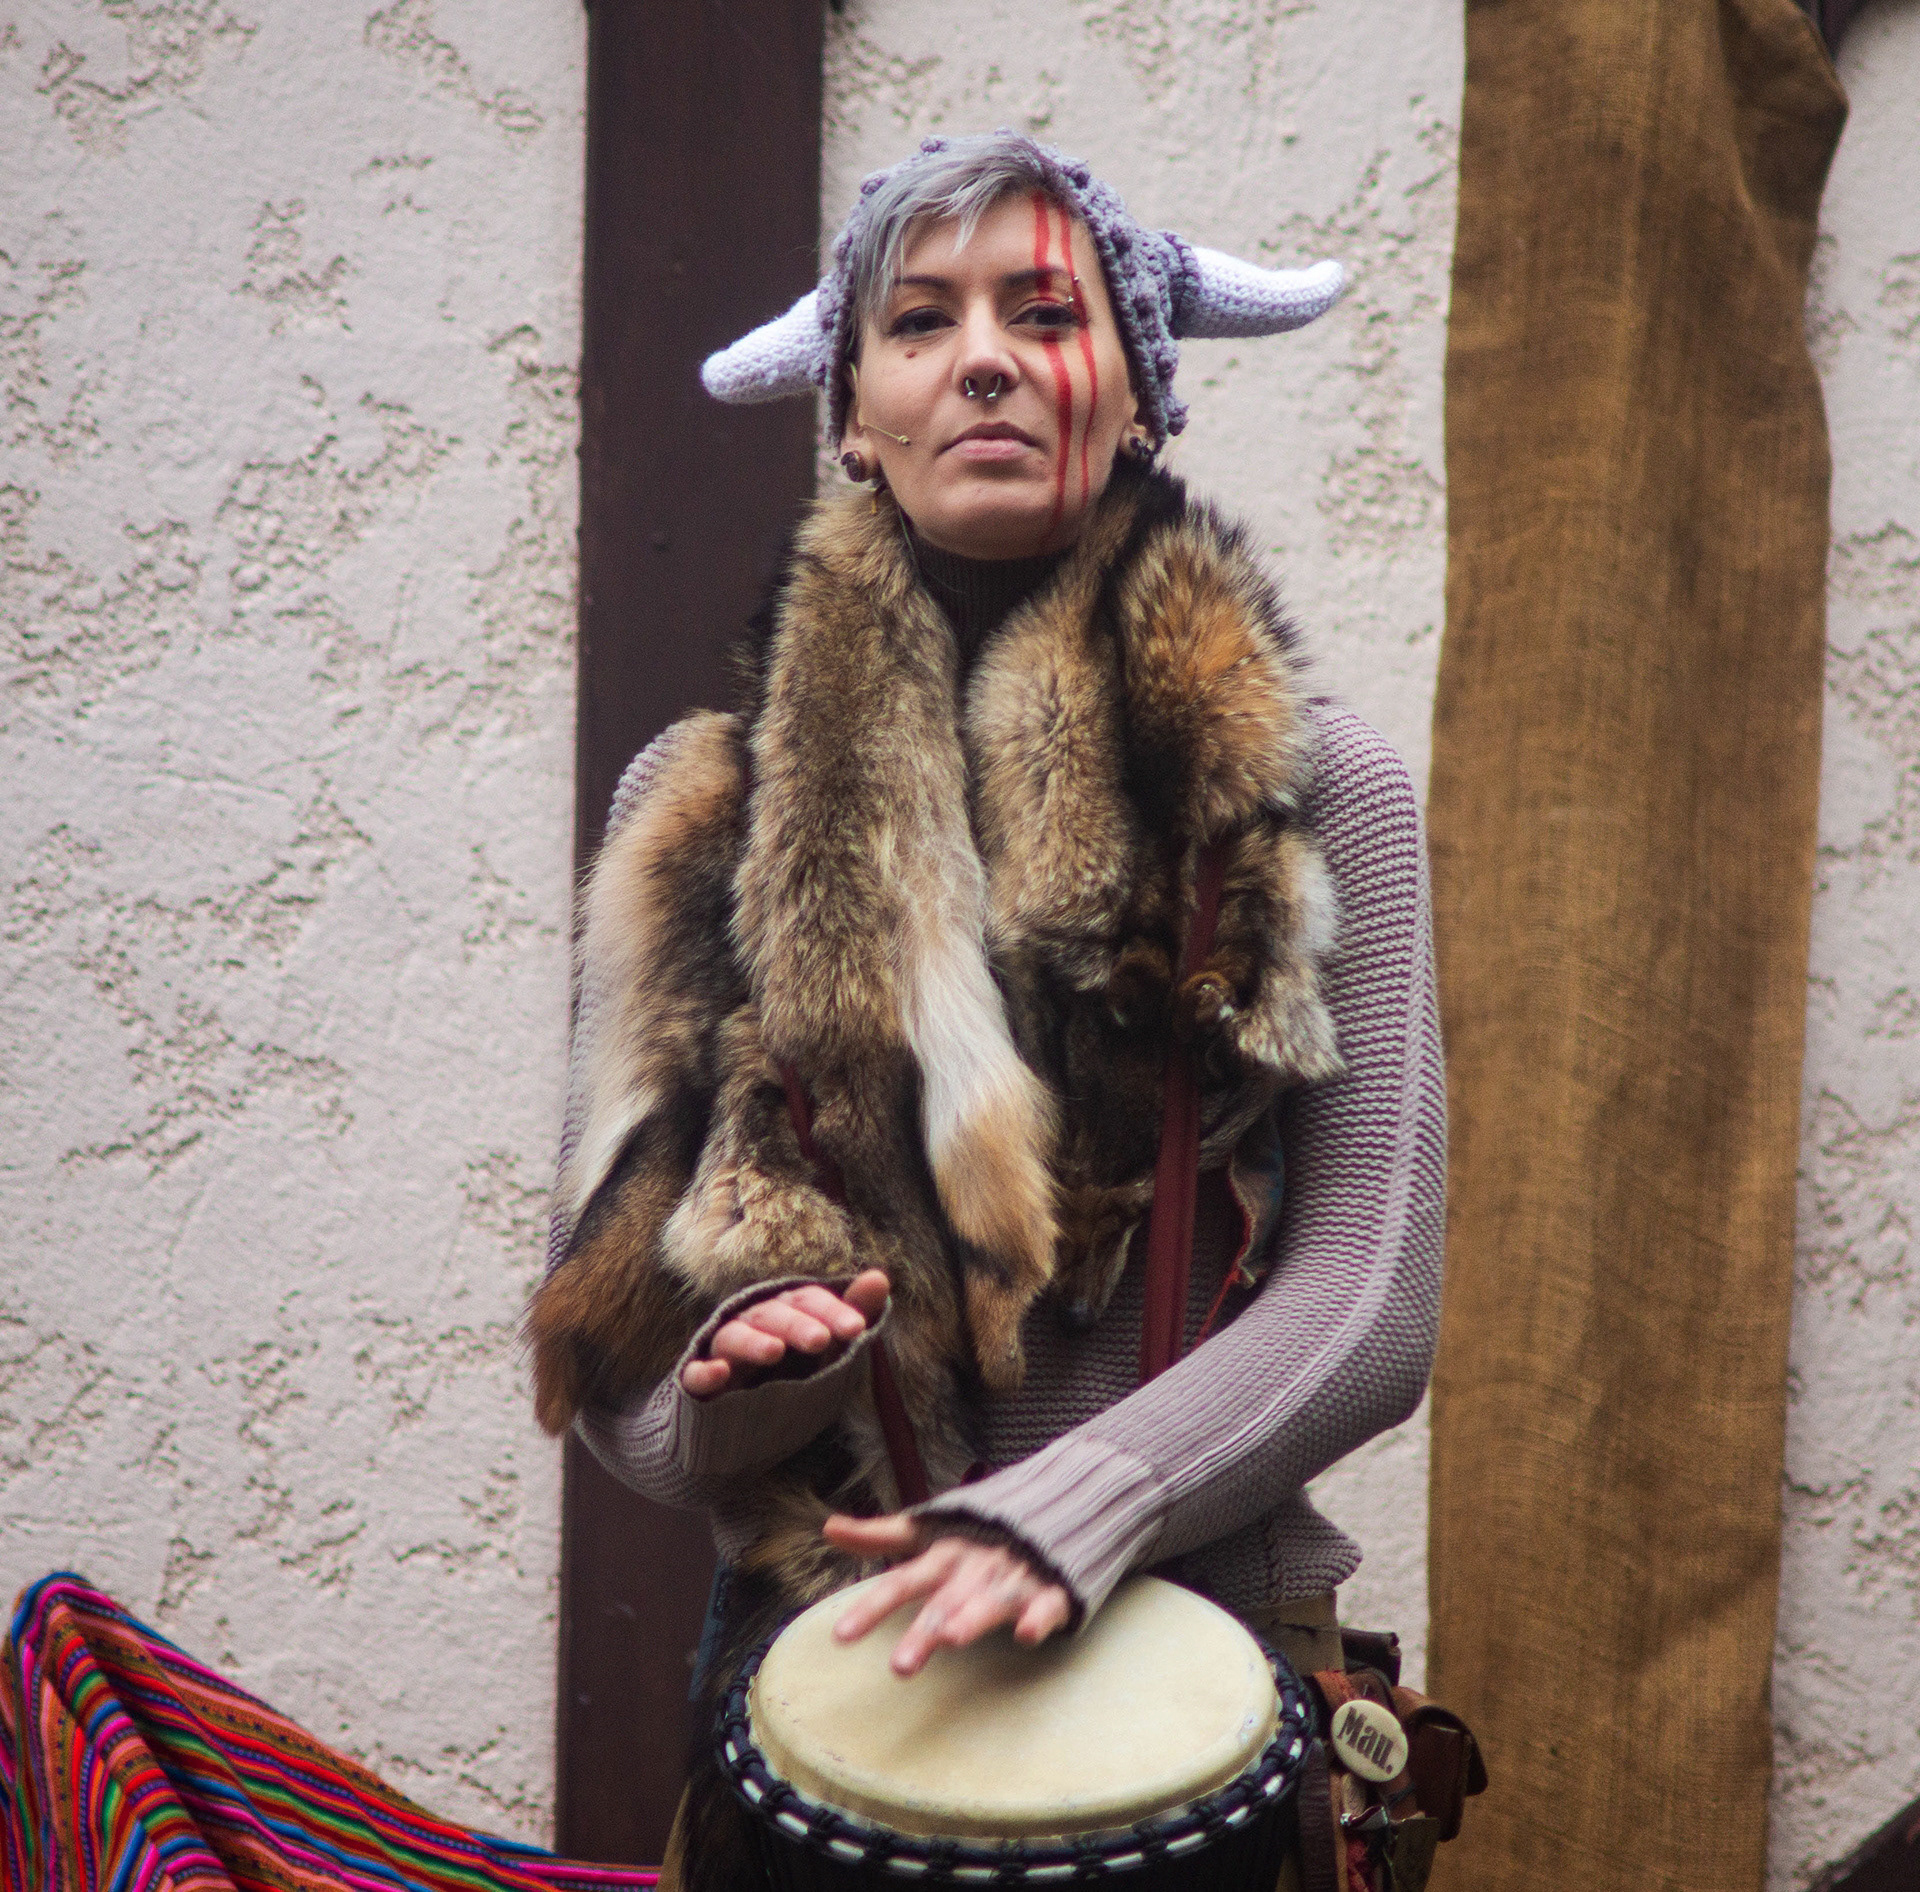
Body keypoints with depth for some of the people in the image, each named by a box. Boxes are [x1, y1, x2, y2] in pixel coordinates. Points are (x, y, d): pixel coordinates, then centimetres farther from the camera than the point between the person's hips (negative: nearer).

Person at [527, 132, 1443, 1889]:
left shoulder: (1309, 785, -4)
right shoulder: (704, 811, 1)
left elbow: (1371, 1299, -9)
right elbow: (611, 1347, 3)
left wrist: (1062, 1511, -21)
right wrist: (735, 1390, -18)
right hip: (817, 1673, 2)